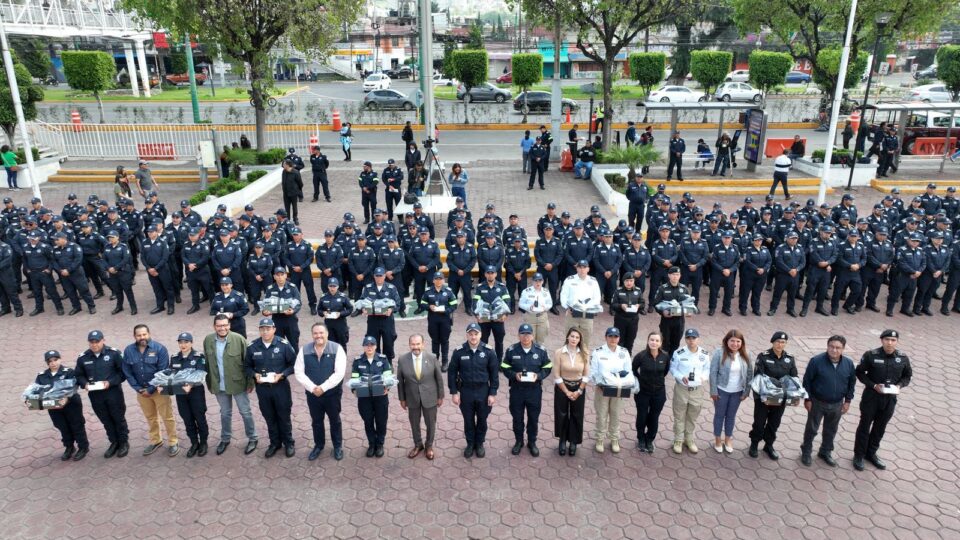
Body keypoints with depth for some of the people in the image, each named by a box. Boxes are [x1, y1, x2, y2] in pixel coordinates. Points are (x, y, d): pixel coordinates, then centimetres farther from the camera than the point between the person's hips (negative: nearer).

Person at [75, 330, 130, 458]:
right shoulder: (82, 358, 1)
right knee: (106, 421, 15)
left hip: (113, 393, -3)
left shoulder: (114, 353, -10)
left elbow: (123, 371, -7)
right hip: (95, 395, 4)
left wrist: (110, 382, -18)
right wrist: (85, 384, -9)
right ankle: (114, 442, 30)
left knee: (119, 418, 8)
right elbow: (79, 375, 11)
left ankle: (124, 442, 23)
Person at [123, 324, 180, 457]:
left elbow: (163, 372, -16)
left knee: (167, 417, 1)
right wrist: (138, 389, -7)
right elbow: (127, 373, 1)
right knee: (150, 418, 19)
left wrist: (151, 389, -16)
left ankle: (172, 443, 13)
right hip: (141, 391, 4)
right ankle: (155, 441, 35)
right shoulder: (128, 351, -3)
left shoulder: (159, 349, -15)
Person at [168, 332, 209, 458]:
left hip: (196, 392, -4)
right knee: (187, 419, 12)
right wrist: (163, 386, -14)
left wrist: (190, 386, -35)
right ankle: (194, 443, 27)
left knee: (200, 418, 6)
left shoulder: (199, 357, -10)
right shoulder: (174, 358, 5)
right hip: (181, 393, 4)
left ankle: (203, 442, 23)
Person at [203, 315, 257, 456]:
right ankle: (225, 439, 39)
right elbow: (206, 363, 5)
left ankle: (252, 439, 28)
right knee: (225, 413, 21)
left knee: (245, 412, 11)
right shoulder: (208, 340, -6)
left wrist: (250, 382, -9)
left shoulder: (239, 339, -18)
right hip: (219, 385, 3)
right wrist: (209, 383, 8)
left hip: (238, 383, -3)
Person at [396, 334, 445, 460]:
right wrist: (402, 399, 2)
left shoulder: (432, 358, -15)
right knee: (414, 424, 18)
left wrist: (440, 396, 0)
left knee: (430, 423, 15)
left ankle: (429, 446, 39)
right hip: (412, 398, 1)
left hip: (429, 397, -1)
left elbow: (439, 378, -5)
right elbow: (400, 381, -2)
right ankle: (418, 445, 43)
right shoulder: (402, 360, -14)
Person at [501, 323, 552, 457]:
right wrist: (514, 375, -20)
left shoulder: (541, 350, -7)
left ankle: (532, 442, 32)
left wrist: (538, 376, -18)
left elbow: (547, 368, 1)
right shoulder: (511, 350, -8)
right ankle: (519, 441, 34)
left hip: (535, 389, 0)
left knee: (533, 418, 13)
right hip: (516, 389, 0)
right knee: (517, 417, 13)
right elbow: (504, 368, -1)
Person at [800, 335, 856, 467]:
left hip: (837, 404, 3)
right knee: (812, 429, 11)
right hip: (817, 403, -3)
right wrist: (807, 399, -10)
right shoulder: (816, 361, -19)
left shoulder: (849, 363, -8)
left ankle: (825, 452, 38)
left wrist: (848, 401, 5)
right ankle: (806, 452, 29)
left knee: (831, 430, 19)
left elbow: (852, 383, 6)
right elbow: (807, 381, -11)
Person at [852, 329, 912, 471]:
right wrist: (873, 385, -19)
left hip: (890, 399, 3)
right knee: (865, 426, 10)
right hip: (871, 396, -3)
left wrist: (899, 385, -12)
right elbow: (859, 372, -7)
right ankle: (859, 455, 23)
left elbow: (907, 376, 7)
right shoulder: (871, 355, -16)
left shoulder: (903, 358, -6)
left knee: (880, 427, 17)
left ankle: (871, 453, 36)